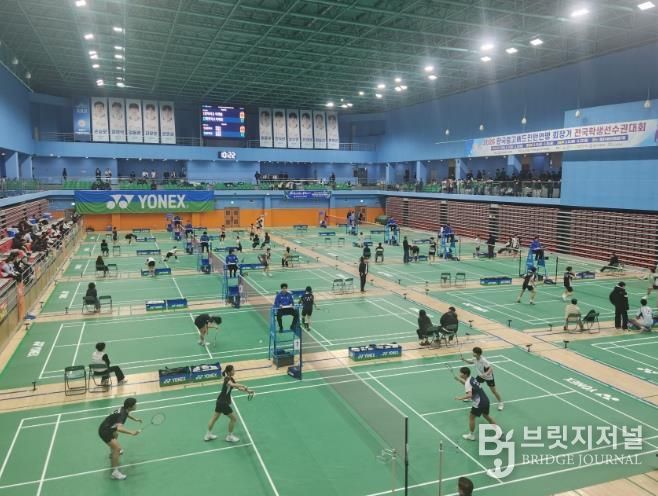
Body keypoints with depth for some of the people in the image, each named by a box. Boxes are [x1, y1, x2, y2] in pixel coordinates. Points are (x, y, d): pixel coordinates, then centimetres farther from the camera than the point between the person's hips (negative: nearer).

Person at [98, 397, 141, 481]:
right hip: (104, 431, -11)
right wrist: (131, 432, -49)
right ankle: (115, 472, -15)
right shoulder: (122, 414, -29)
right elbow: (119, 428, -46)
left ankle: (113, 453, 67)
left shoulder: (124, 409, -1)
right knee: (117, 448, -20)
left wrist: (135, 419, 17)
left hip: (107, 428, 11)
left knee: (115, 435, 40)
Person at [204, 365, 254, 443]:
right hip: (223, 403, -9)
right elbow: (232, 384, -47)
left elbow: (238, 387, 8)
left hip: (220, 401, 9)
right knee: (234, 419, 5)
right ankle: (229, 436, 21)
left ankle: (208, 435, 38)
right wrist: (244, 386, -50)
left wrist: (247, 391, -4)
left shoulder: (231, 379, 5)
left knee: (214, 417, 22)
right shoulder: (227, 379, -24)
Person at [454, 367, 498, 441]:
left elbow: (469, 395, -32)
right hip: (485, 400, 9)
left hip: (479, 403, -9)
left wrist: (461, 398, -25)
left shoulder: (468, 383, -18)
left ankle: (471, 435, 18)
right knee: (486, 415, 28)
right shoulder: (472, 378, 8)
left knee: (471, 417, 8)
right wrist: (459, 380, 18)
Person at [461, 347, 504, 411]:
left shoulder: (483, 360, -37)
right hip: (480, 375, 7)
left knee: (493, 390, -1)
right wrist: (464, 360, -7)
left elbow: (491, 368, -41)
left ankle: (501, 403, 18)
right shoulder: (475, 359, -14)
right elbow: (471, 362, 9)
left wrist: (486, 374, -58)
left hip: (488, 377, -7)